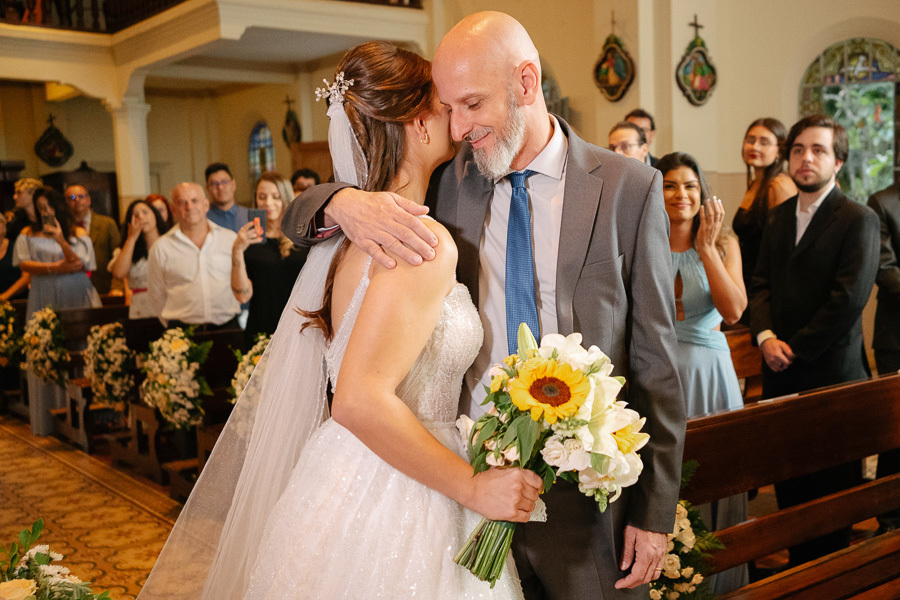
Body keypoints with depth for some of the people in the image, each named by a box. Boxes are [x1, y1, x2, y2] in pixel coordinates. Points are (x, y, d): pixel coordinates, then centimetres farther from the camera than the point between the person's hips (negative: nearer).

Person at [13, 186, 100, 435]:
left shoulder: (78, 233, 8)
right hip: (45, 300, 1)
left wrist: (60, 240, -16)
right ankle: (51, 420, 2)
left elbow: (80, 263, -4)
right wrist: (55, 268, -12)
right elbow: (24, 264, 0)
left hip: (76, 296, -1)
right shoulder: (29, 234, 12)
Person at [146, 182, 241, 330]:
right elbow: (156, 297, 14)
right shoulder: (161, 248, 8)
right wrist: (174, 328, 10)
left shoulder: (230, 239, 10)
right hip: (182, 331, -1)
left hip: (227, 327, 1)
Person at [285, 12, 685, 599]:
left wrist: (655, 510, -4)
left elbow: (654, 360, -4)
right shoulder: (445, 183, 1)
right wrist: (344, 203, -19)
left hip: (586, 495, -1)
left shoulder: (629, 187, -5)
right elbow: (299, 215, 5)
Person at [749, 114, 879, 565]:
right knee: (789, 485, 11)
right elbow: (762, 283, 8)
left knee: (832, 490, 6)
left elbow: (848, 300, -16)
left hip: (831, 373, -5)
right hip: (782, 375, 6)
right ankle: (797, 567, 24)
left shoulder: (859, 220, -9)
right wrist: (766, 336, -9)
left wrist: (795, 351, -14)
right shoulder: (778, 217, 12)